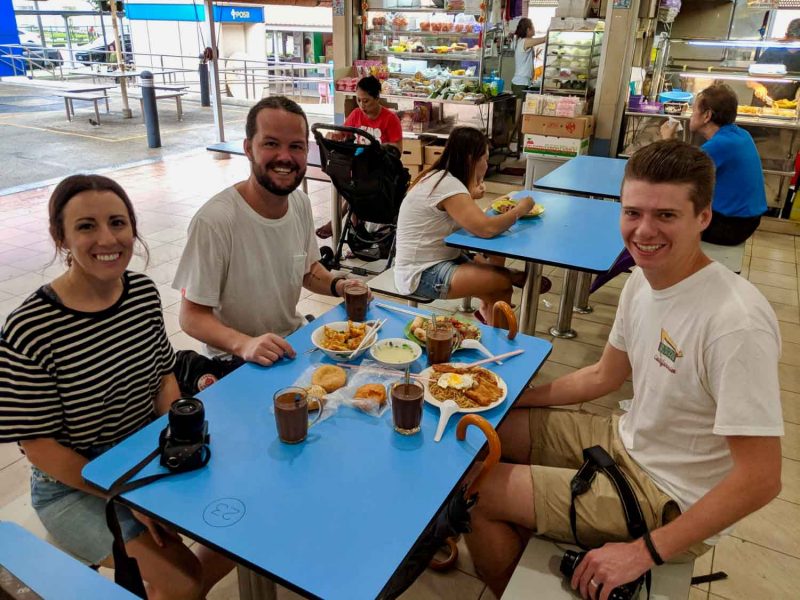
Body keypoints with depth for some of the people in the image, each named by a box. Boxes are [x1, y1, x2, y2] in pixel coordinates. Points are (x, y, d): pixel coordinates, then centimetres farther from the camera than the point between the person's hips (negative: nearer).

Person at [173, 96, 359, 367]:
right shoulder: (214, 221, -23)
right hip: (237, 359, -7)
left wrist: (338, 285, -5)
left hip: (296, 338, 7)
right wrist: (244, 345, -33)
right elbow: (192, 316, -17)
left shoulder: (301, 203, -1)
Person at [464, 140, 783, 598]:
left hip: (673, 502, -7)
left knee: (479, 490, -10)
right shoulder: (643, 280, -5)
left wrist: (645, 552, -23)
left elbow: (761, 478, -26)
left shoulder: (737, 323, -31)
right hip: (629, 441, 8)